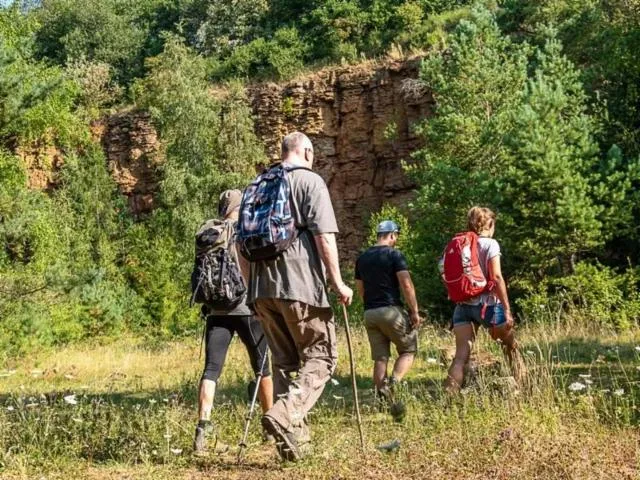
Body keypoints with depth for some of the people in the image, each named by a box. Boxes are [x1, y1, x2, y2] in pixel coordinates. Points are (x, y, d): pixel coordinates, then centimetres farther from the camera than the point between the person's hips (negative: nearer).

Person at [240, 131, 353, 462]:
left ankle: (295, 436, 13)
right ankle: (286, 415, -20)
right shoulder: (310, 181, -1)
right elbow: (324, 236, -10)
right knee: (320, 357, 1)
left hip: (263, 287, 6)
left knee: (284, 362, 13)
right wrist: (337, 281, -7)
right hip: (300, 285, -6)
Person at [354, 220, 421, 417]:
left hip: (369, 313, 6)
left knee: (380, 358, 8)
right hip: (391, 311, -6)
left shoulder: (362, 258, 13)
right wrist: (415, 312, -9)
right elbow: (406, 285, -13)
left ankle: (384, 400, 4)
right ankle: (392, 384, -15)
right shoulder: (394, 254, -6)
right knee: (408, 350, 7)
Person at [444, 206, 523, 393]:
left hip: (463, 306, 4)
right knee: (511, 344, 19)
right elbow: (496, 277, -14)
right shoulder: (490, 244, -6)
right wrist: (507, 309, -14)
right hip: (487, 304, -4)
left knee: (461, 356, -2)